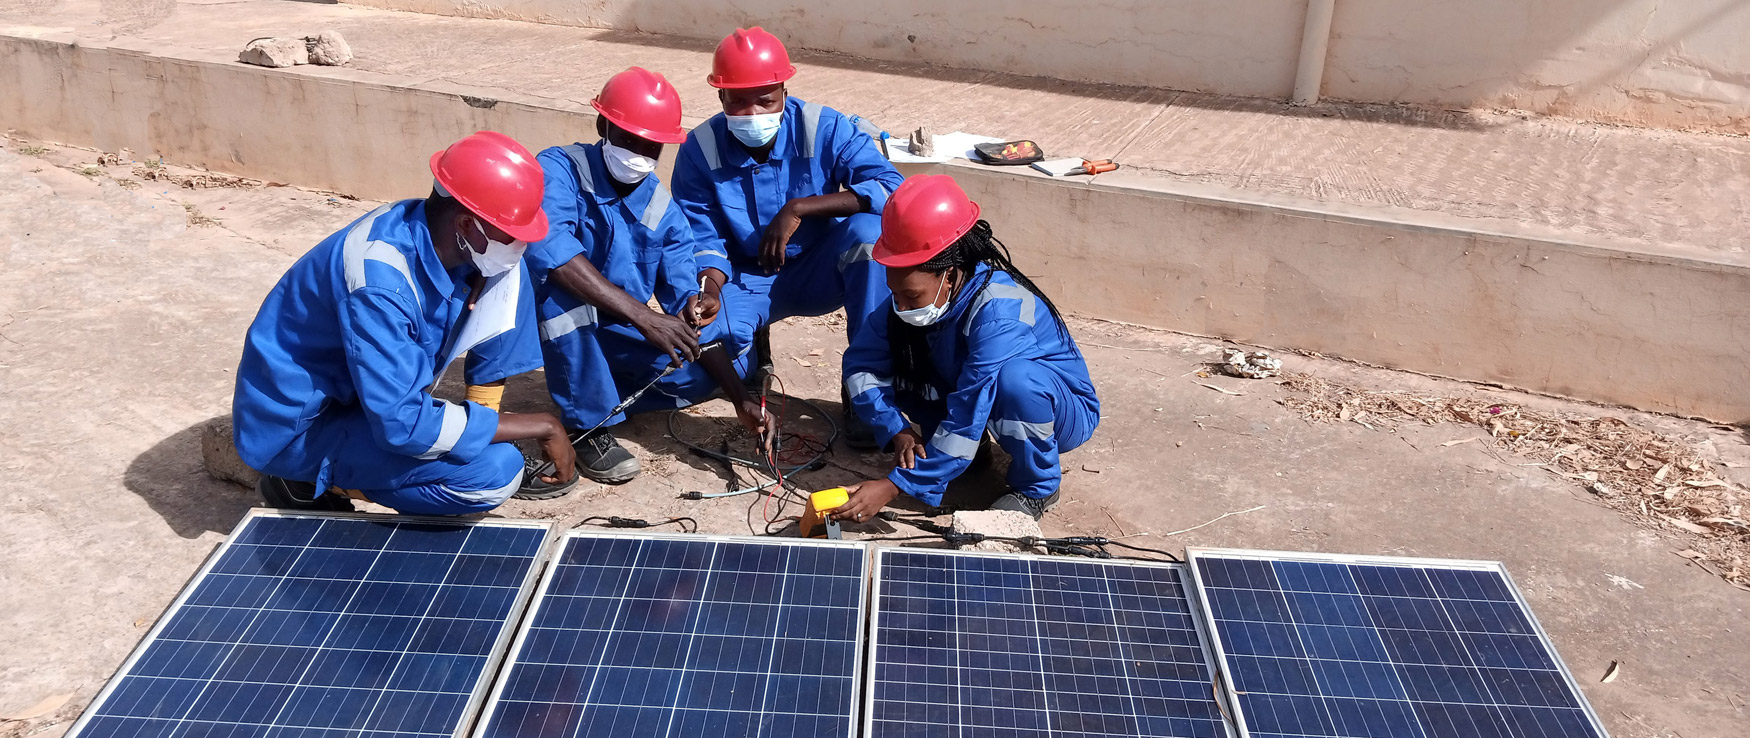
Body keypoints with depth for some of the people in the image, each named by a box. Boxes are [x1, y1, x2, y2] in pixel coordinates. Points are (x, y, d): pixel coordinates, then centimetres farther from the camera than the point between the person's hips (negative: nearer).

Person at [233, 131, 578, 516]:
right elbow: (402, 426, -36)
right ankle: (306, 483, -8)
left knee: (507, 278, -4)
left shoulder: (440, 233, -11)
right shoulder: (378, 281, -34)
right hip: (299, 425, -8)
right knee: (496, 472, -28)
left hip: (369, 387, 8)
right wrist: (540, 426, -30)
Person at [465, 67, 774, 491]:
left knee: (701, 375, -11)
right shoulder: (560, 170, -19)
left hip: (615, 337, 5)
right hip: (549, 324, -5)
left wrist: (740, 399, -17)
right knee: (566, 277, -36)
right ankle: (586, 428, -23)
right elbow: (548, 248, -40)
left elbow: (686, 308, -7)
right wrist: (642, 315, -48)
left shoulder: (665, 214, -5)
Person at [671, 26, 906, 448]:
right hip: (745, 280, 1)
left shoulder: (823, 128, -17)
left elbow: (893, 189, -28)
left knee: (868, 231, -33)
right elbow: (703, 240, -10)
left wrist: (799, 208, -35)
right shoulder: (700, 150, -12)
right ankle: (754, 346, 12)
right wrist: (708, 293, -33)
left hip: (818, 271, 0)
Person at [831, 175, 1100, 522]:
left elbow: (969, 416, -37)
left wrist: (895, 485, -37)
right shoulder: (912, 292, -16)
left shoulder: (997, 312, -36)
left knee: (1016, 377, -40)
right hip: (970, 394, 6)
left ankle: (1038, 486, -13)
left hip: (1059, 409, -6)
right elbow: (860, 362, -11)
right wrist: (897, 430, -26)